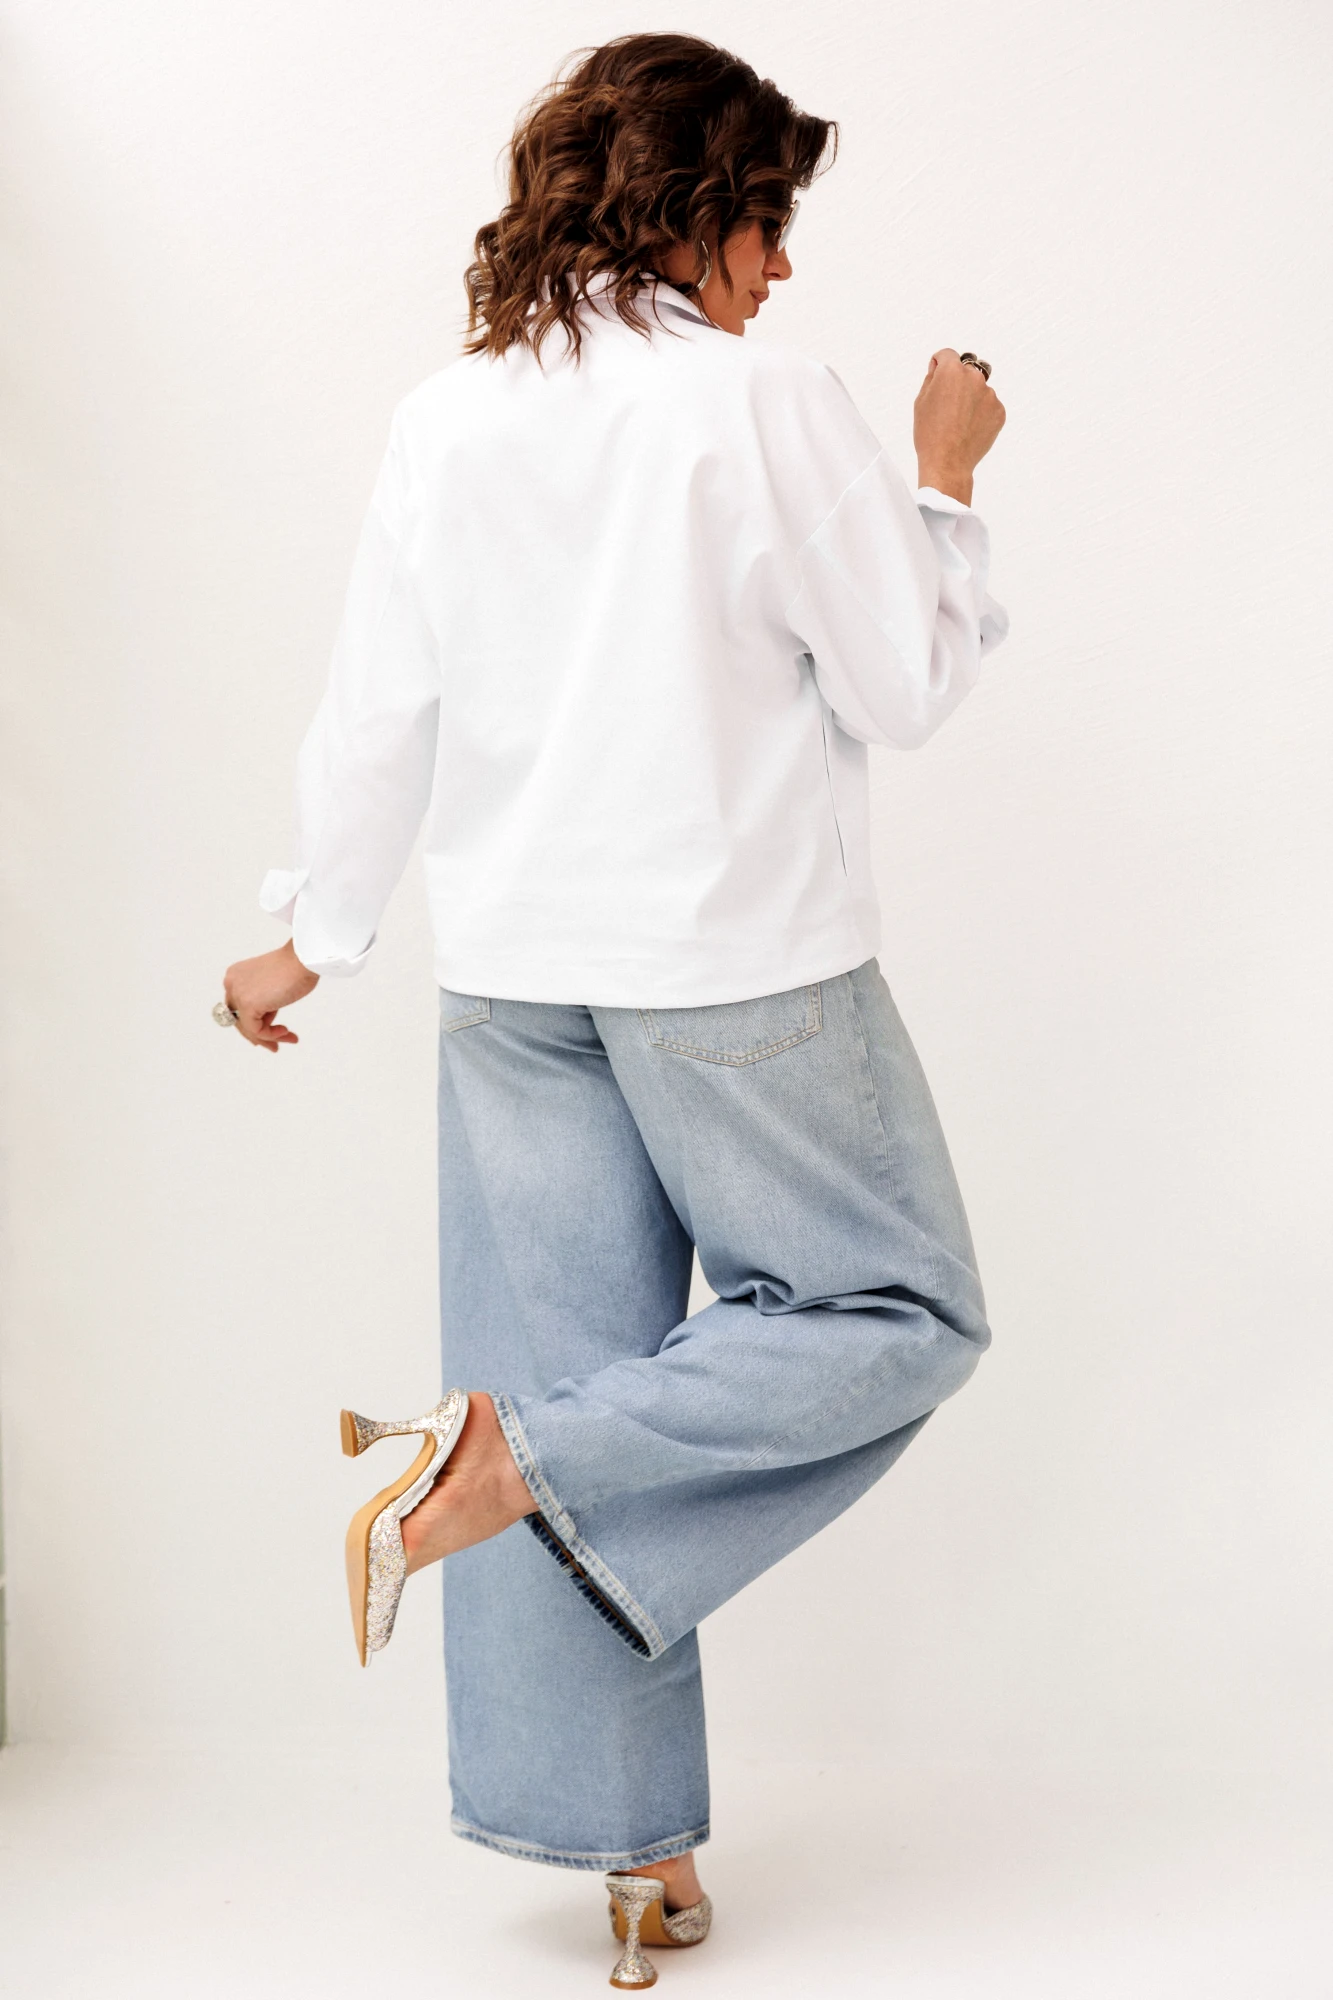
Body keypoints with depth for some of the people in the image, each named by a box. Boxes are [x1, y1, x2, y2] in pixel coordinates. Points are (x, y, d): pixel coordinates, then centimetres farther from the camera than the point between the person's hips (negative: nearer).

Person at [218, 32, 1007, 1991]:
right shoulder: (762, 396, -9)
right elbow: (902, 687, -5)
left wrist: (312, 936, 19)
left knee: (584, 1364, 11)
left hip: (515, 976, 6)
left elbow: (376, 715, 7)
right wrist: (943, 481, 9)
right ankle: (519, 1457, -10)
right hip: (745, 962, -5)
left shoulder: (444, 419, 5)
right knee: (898, 1311, 11)